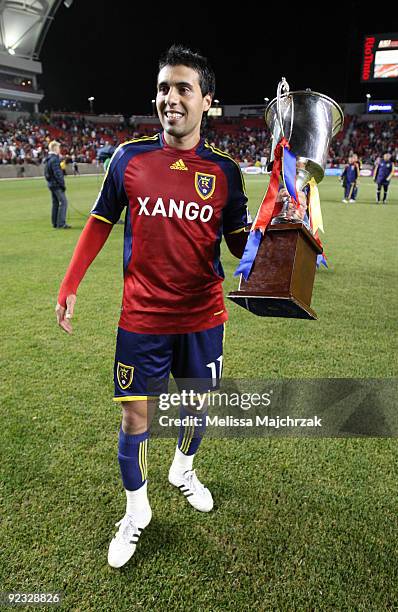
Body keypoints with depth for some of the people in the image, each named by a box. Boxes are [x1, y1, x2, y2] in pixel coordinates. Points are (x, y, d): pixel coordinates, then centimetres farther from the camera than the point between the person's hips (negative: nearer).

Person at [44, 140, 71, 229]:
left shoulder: (48, 159, 14)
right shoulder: (54, 159, -16)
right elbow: (57, 173, -20)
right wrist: (62, 184, -16)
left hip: (51, 184, 10)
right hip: (56, 184, -10)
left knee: (55, 203, 15)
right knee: (63, 202, -9)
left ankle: (55, 223, 19)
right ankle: (61, 223, -12)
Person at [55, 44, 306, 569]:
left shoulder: (224, 170, -2)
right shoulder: (129, 157, -3)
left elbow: (240, 243, 3)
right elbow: (100, 223, 6)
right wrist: (70, 286, 4)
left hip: (202, 317, 2)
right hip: (142, 317, -1)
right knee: (135, 416, 5)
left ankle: (184, 470, 51)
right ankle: (136, 511, 32)